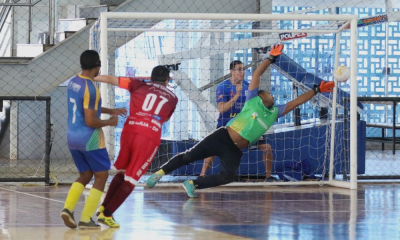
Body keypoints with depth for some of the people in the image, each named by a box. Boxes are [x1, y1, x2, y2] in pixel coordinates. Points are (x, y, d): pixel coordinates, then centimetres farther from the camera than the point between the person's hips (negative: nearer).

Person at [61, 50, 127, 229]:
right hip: (89, 139, -8)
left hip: (72, 137, 8)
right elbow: (90, 121, -21)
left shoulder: (73, 82, 7)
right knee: (101, 175, 6)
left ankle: (68, 208, -1)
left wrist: (111, 111, 25)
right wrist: (109, 122, -5)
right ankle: (85, 219, 0)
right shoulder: (90, 88, -20)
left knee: (85, 175, 20)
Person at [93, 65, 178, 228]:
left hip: (129, 130, 2)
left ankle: (104, 207, 20)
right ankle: (107, 214, 1)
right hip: (150, 137, -2)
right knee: (131, 180, 5)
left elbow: (110, 79, 15)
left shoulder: (140, 85, 16)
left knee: (121, 172, 23)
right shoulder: (172, 98, 18)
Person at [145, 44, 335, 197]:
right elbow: (257, 74, 0)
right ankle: (159, 173, 2)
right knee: (189, 156, -9)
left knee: (228, 176, -20)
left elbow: (295, 102, 17)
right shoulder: (253, 100, 6)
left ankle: (192, 184, -9)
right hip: (222, 138, -4)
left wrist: (316, 90, 13)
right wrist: (271, 59, -6)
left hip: (234, 151, 4)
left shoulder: (275, 113, 18)